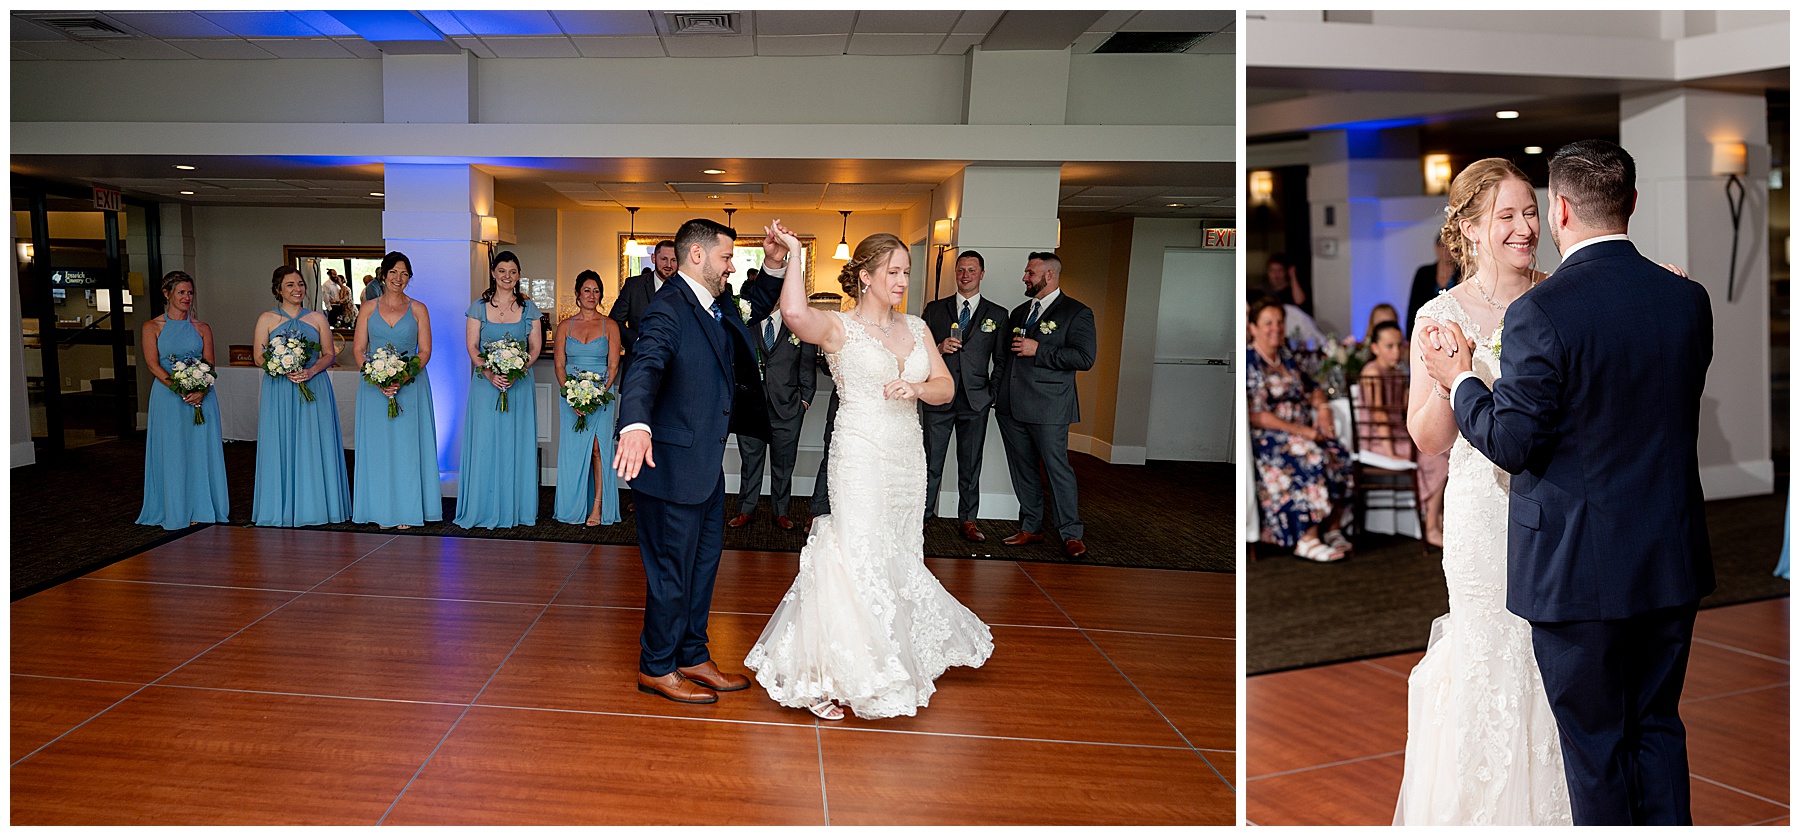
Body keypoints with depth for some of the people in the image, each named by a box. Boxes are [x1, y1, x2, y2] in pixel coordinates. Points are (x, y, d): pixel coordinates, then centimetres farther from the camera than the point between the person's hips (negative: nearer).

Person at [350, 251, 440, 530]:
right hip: (374, 386, 1)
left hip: (410, 386, -1)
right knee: (378, 445, 3)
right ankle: (383, 511, 10)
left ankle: (407, 510, 6)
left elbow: (425, 351, 0)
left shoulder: (418, 309, 4)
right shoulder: (368, 308, 6)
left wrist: (402, 379, -15)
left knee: (407, 445, 0)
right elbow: (358, 350, 3)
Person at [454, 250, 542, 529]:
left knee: (517, 441, 2)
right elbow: (471, 346, 0)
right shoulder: (479, 306, 4)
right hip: (486, 382, 0)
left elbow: (535, 347, 3)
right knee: (485, 441, -1)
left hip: (520, 383, 1)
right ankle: (486, 508, 7)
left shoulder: (529, 307, 5)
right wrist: (489, 373, -16)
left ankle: (516, 507, 10)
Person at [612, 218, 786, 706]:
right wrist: (636, 425, -55)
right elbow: (645, 367, -36)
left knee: (702, 566, 19)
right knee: (671, 572, 3)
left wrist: (774, 267, 9)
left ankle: (692, 657, 34)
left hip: (707, 465, 10)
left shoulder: (713, 308, 10)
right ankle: (656, 669, 20)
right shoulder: (668, 309, -19)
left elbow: (753, 308, 29)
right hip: (673, 467, -10)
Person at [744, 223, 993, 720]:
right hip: (860, 459, -6)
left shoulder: (916, 329, 11)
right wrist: (795, 252, -24)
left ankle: (896, 663, 36)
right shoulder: (839, 328, -7)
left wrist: (917, 387, -13)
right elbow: (795, 314, -29)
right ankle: (836, 676, 5)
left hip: (908, 461, 6)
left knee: (898, 560, 16)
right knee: (860, 561, -7)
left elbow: (946, 388, 8)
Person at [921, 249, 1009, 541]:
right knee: (931, 462, 1)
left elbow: (1002, 360, 9)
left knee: (971, 464, 7)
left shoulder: (997, 314, 8)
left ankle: (967, 520, 16)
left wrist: (993, 393, -1)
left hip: (976, 400, 0)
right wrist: (939, 349, -11)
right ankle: (922, 514, 9)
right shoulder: (934, 309, 9)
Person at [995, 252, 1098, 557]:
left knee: (1058, 469, -5)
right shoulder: (1019, 313, 20)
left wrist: (1038, 350, -16)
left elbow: (1084, 357, -14)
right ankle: (1030, 528, 20)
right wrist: (997, 393, 14)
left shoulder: (1077, 313, -2)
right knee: (1022, 469, 10)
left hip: (1048, 407, -7)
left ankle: (1070, 533, 4)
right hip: (1011, 406, 7)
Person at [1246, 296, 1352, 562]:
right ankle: (1307, 540, -27)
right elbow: (1256, 416, -14)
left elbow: (1313, 389, 26)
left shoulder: (1286, 356, 17)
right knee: (1312, 458, -32)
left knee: (1340, 455, -19)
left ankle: (1332, 529, -11)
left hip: (1305, 432, 7)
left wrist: (1323, 409, 2)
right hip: (1267, 438, -7)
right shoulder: (1248, 362, -6)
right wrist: (1302, 431, -17)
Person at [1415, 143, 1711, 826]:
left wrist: (1459, 380, -2)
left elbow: (1513, 446, -16)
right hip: (1673, 561, 6)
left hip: (1578, 565, -5)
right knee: (1658, 728, 21)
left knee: (1594, 744, 11)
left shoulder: (1540, 313, -20)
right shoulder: (1687, 297, 0)